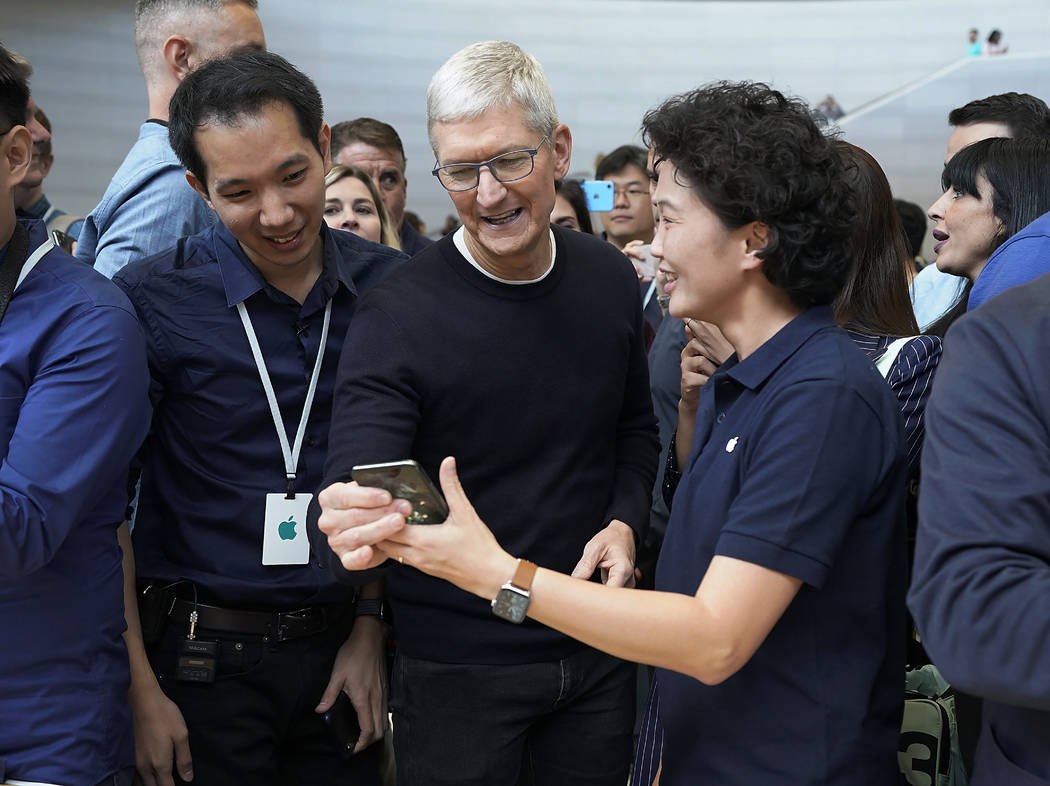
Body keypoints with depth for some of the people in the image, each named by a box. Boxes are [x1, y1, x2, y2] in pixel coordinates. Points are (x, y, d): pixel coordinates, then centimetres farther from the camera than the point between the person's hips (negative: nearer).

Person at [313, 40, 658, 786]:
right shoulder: (397, 317, -17)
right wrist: (349, 532, -43)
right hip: (457, 666, -4)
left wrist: (625, 521, -6)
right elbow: (352, 496, -21)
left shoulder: (611, 279, -2)